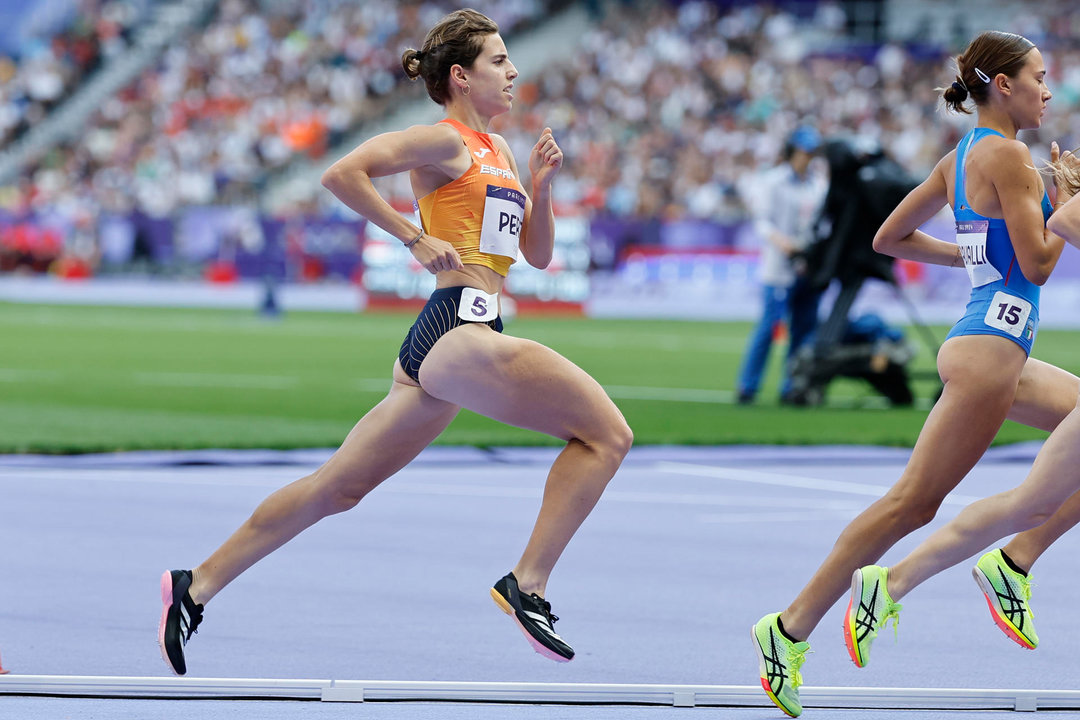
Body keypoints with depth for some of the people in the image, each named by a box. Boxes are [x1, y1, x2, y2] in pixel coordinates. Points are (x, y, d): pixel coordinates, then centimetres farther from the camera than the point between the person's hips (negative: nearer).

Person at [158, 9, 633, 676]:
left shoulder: (498, 150, 22)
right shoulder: (445, 142, -5)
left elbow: (537, 252, 25)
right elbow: (342, 174, -15)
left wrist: (541, 186, 7)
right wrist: (417, 239, -13)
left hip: (442, 344, 9)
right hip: (459, 327, -9)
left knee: (340, 485, 12)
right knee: (607, 432, -16)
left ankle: (197, 586, 16)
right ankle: (527, 584, -15)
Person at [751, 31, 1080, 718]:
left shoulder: (961, 157, 14)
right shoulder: (1007, 155, -12)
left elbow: (890, 237, 19)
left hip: (996, 348, 10)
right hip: (991, 344, -10)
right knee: (913, 502, -9)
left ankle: (1017, 558, 6)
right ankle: (791, 629, -7)